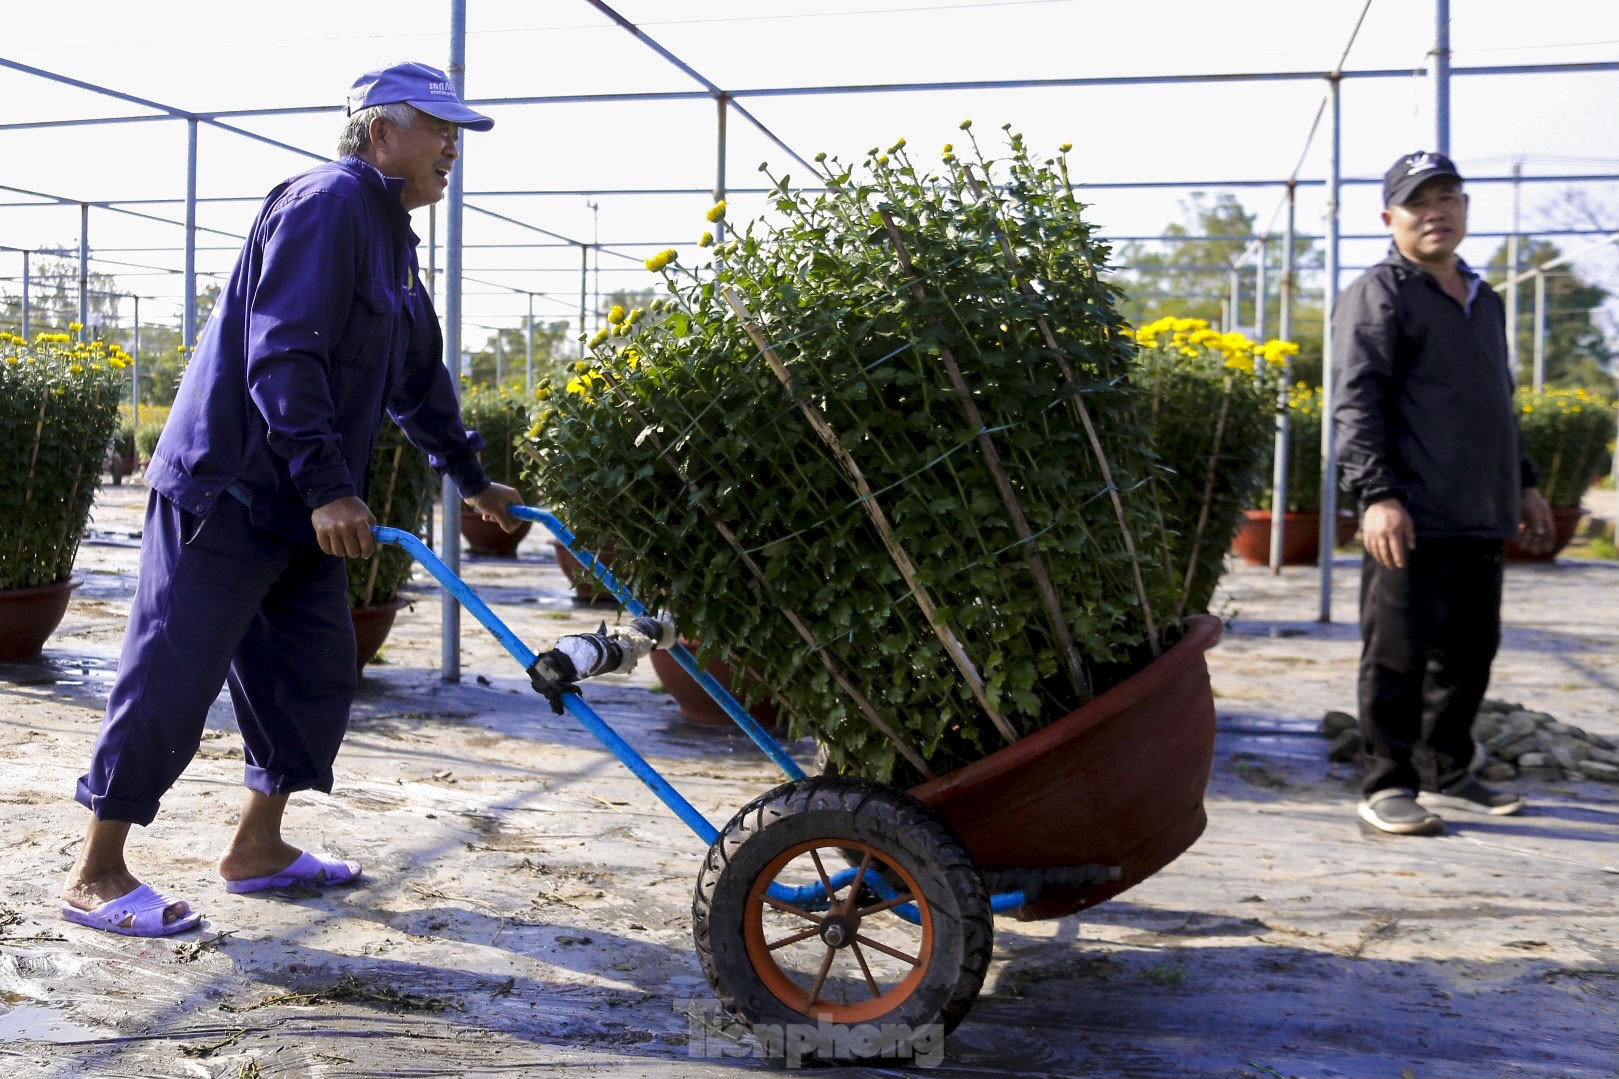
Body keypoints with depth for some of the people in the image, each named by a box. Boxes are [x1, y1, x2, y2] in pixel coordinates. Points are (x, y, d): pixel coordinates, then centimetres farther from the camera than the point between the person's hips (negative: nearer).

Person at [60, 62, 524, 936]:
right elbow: (282, 355, -24)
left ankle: (257, 848, 25)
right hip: (224, 493, -10)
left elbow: (418, 378, 26)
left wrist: (472, 479, 28)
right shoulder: (326, 205, -14)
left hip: (298, 505, 10)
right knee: (171, 677, -5)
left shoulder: (389, 236, 18)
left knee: (318, 673, 12)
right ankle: (96, 875, 6)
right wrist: (327, 487, -29)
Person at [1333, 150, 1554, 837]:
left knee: (1470, 652, 13)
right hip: (1413, 520, -8)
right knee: (1400, 654, -5)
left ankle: (1446, 776, 25)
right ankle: (1387, 786, 4)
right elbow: (1355, 404, -12)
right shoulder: (1378, 294, -3)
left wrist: (1522, 484, 27)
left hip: (1482, 520, 8)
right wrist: (1376, 494, -21)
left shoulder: (1482, 299, 23)